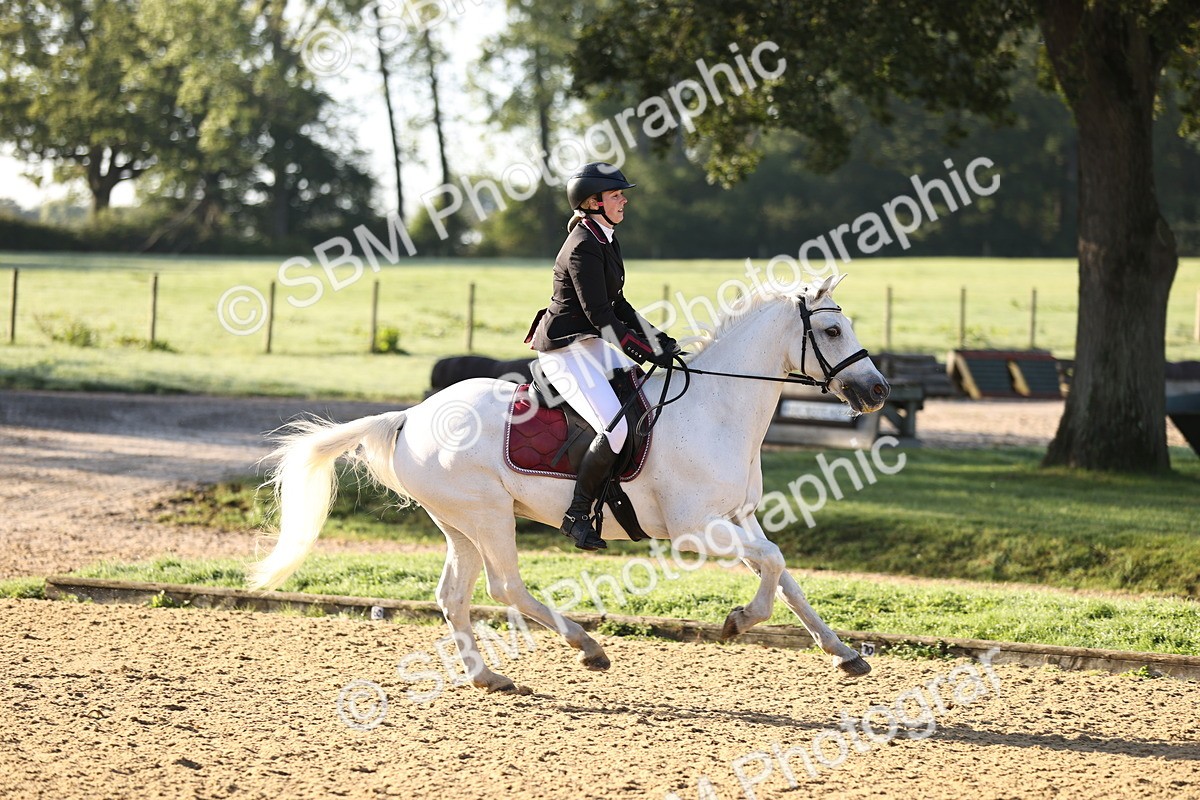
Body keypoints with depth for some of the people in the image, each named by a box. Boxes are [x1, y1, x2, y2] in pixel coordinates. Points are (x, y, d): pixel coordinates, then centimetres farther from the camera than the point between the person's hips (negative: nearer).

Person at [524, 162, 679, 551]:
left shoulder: (606, 241, 11)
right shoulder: (583, 248, -20)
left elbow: (617, 305, 18)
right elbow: (600, 316, -23)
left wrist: (659, 342, 12)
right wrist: (648, 353, -22)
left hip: (592, 344, 11)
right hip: (566, 350, -11)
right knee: (617, 427, -23)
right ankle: (577, 514, -13)